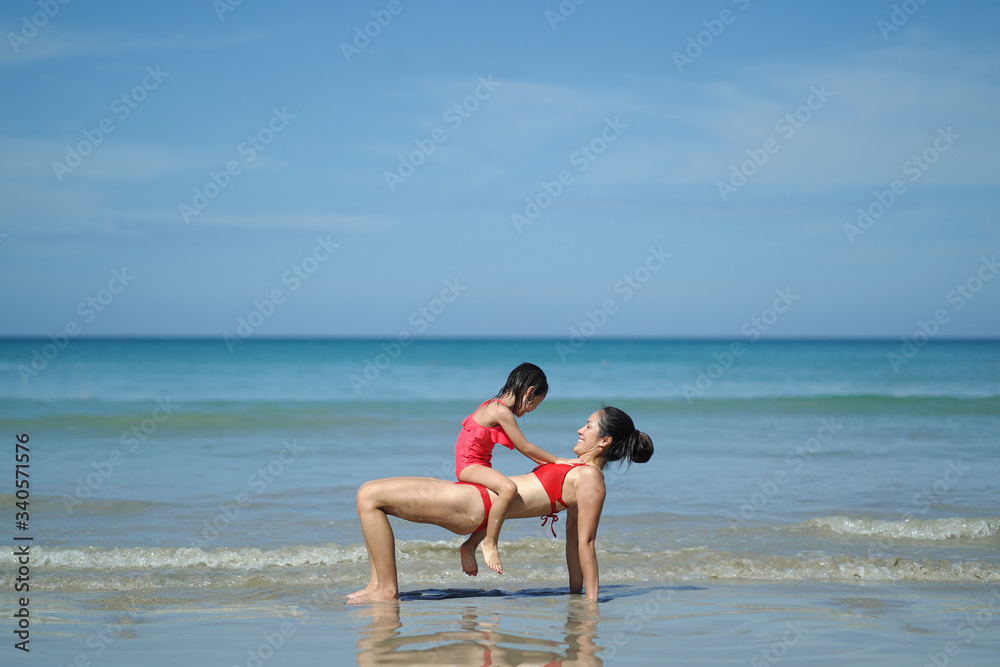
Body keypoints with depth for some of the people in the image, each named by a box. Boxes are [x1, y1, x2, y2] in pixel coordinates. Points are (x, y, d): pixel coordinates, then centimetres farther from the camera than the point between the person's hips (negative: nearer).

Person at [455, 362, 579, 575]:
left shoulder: (496, 405, 11)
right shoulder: (502, 412, -21)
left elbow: (520, 446, 19)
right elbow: (524, 447, -16)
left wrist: (543, 461, 12)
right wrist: (556, 460, -6)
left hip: (477, 465, 11)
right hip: (469, 464, -11)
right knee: (508, 488, -32)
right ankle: (490, 543, -19)